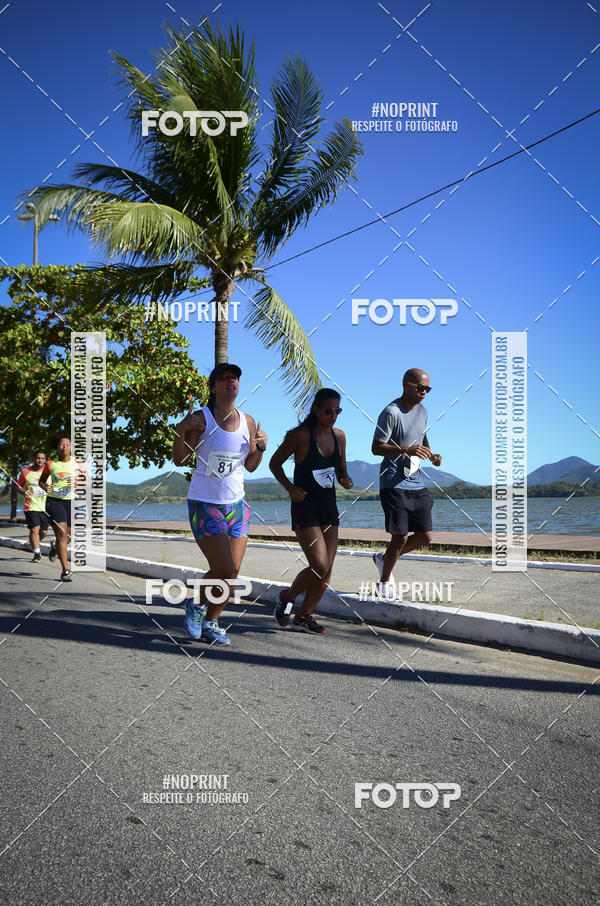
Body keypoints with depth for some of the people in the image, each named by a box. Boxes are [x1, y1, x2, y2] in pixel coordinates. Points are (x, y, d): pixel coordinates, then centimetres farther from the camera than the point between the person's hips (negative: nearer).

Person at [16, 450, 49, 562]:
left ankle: (34, 544, 37)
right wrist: (23, 492, -11)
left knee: (43, 531, 7)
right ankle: (37, 553, -5)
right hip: (31, 506, -3)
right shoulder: (26, 472, 0)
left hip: (45, 506, 3)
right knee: (35, 529, -14)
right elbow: (18, 486, 10)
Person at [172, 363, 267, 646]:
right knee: (223, 569, -12)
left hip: (236, 505, 5)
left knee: (232, 572, 3)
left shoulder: (248, 422, 6)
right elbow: (179, 460, -7)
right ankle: (197, 605, 18)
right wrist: (180, 432, -23)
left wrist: (261, 447, -4)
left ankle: (210, 623, 23)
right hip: (204, 504, -5)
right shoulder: (201, 419, -9)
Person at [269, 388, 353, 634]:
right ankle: (288, 596, 13)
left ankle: (303, 617, 20)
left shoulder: (339, 437, 6)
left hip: (329, 507, 6)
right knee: (319, 566, -14)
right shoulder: (300, 435, -11)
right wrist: (289, 487, -15)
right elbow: (275, 463, -1)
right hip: (305, 508, -6)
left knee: (326, 572, 4)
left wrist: (346, 480, -3)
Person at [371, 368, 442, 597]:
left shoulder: (422, 411, 12)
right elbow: (376, 448, -17)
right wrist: (407, 450, -29)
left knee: (425, 536, 5)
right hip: (394, 484, -7)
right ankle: (385, 580, 17)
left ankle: (383, 558, 27)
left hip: (417, 483, 8)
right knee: (400, 537, -6)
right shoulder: (391, 413, -13)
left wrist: (431, 455, 8)